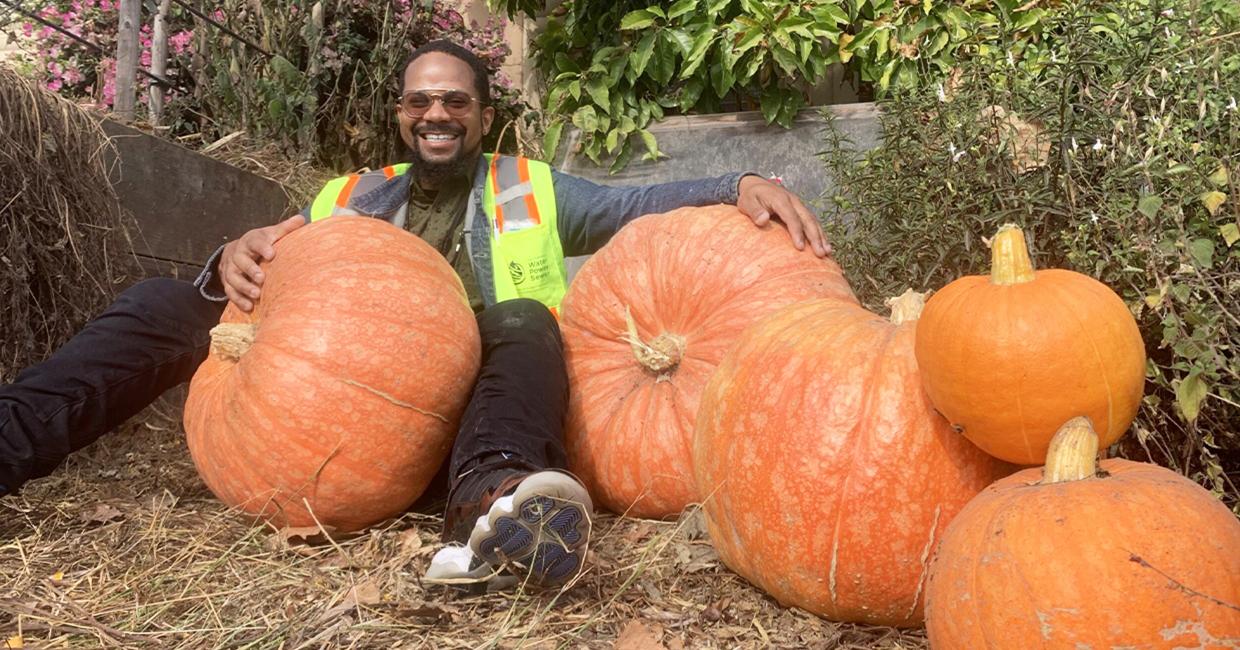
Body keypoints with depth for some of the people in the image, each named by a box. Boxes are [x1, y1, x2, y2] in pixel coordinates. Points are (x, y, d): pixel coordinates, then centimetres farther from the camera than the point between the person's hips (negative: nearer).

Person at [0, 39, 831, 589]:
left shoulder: (532, 191, 16)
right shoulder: (350, 198, 22)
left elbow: (641, 205, 3)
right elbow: (274, 276, 13)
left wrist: (738, 186, -16)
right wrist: (234, 262, -12)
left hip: (469, 403, -2)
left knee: (525, 320, -35)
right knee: (162, 303, -9)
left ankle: (491, 503, -64)